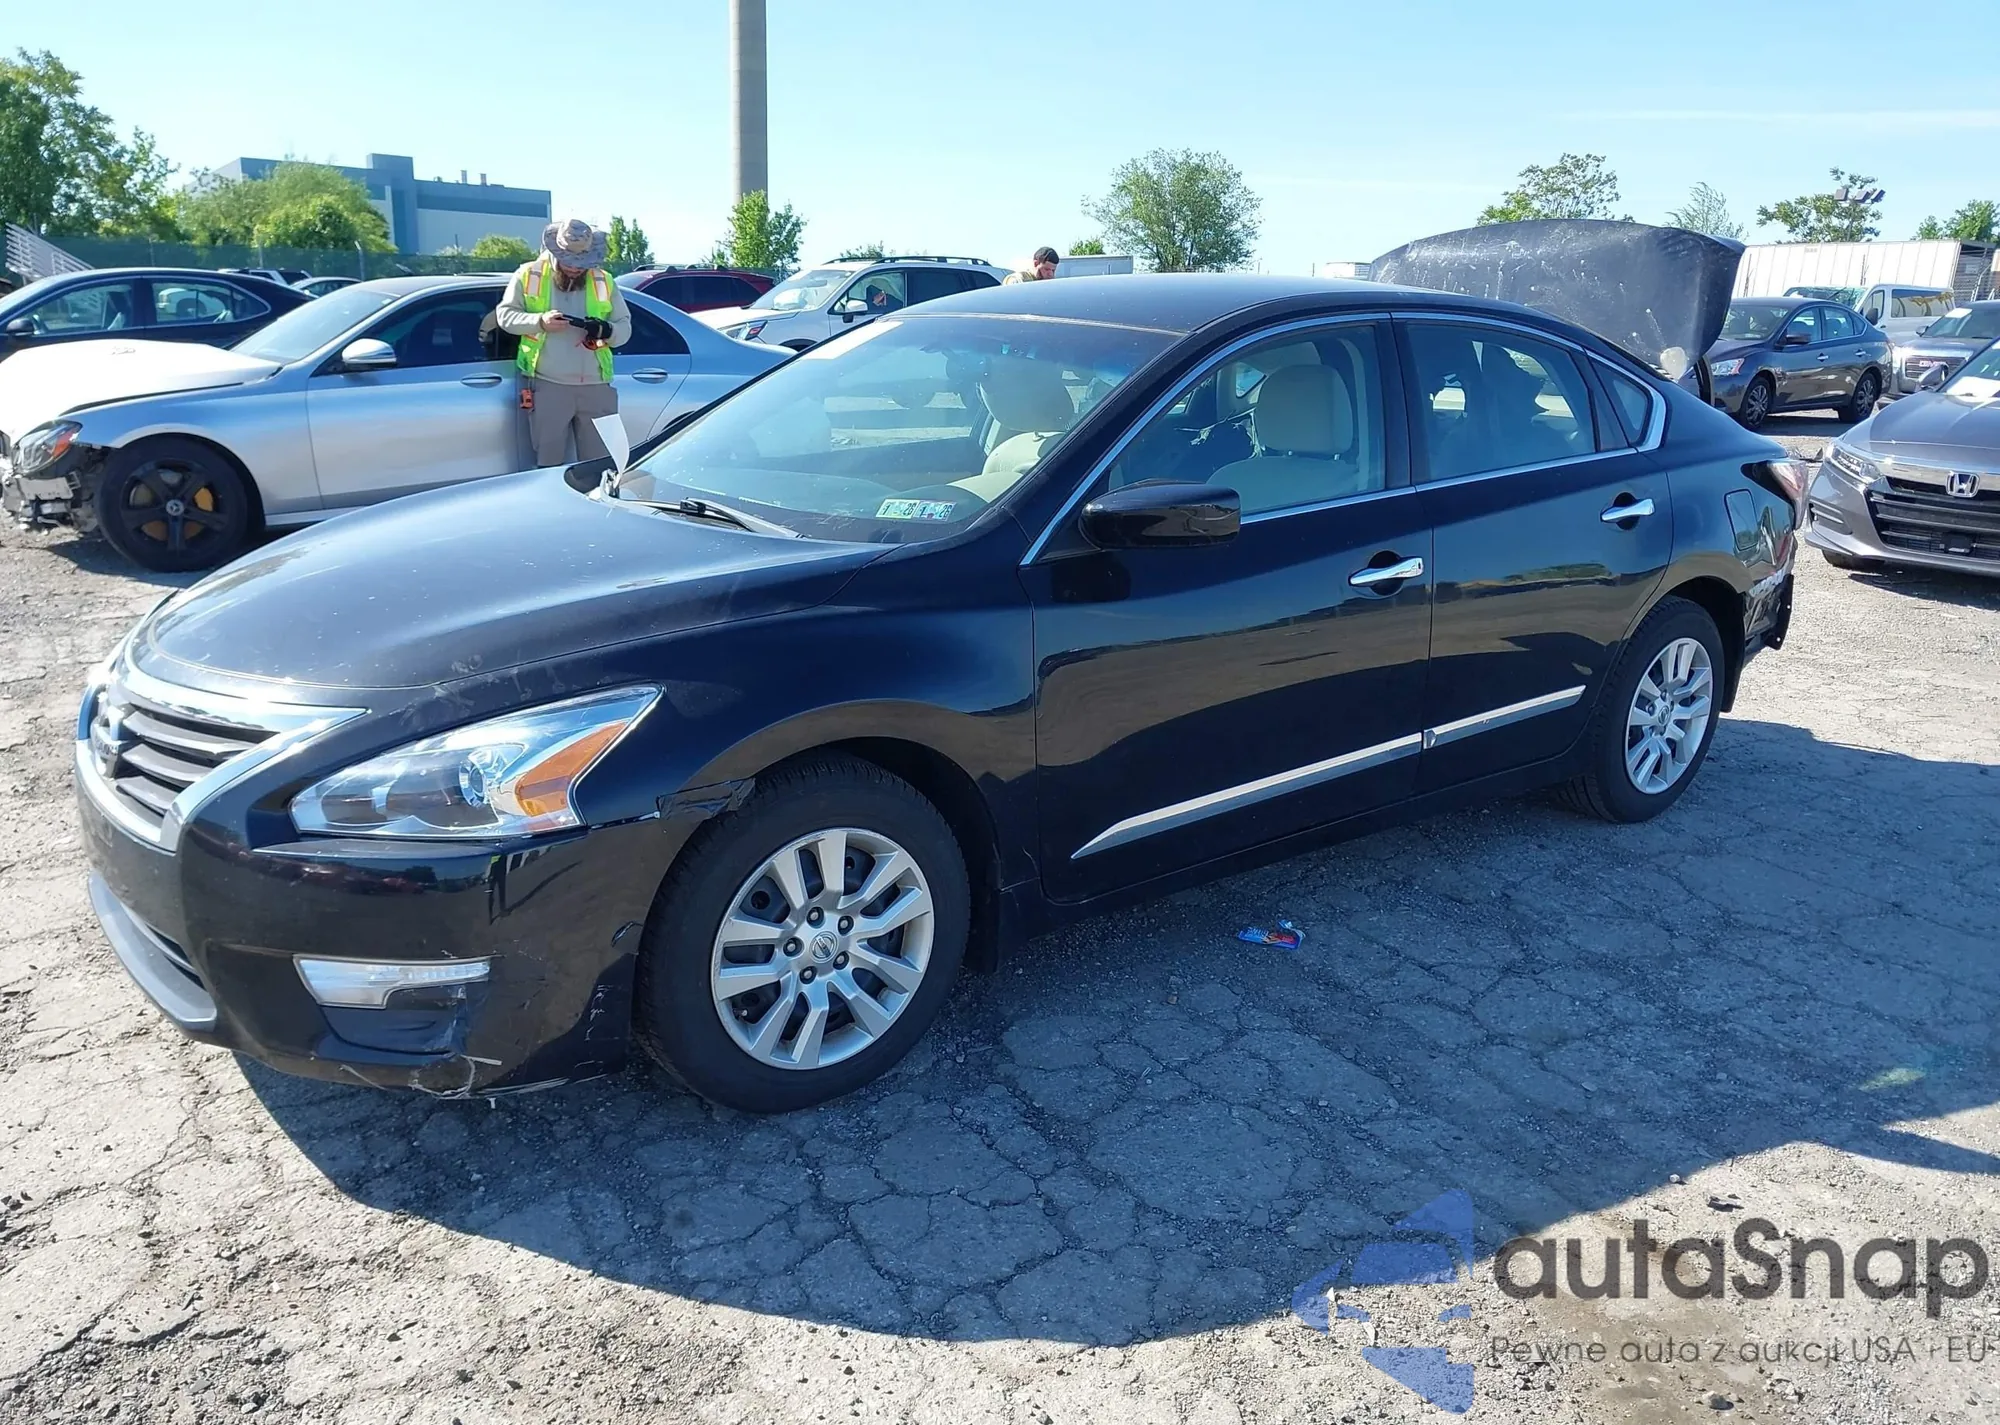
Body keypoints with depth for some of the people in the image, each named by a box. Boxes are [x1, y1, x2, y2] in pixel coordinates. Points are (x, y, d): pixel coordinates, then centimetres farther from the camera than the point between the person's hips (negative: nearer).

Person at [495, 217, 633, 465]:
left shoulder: (604, 282, 10)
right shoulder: (529, 275, 5)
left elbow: (625, 326, 10)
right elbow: (504, 315, 5)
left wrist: (608, 331, -14)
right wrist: (540, 322, -13)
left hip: (596, 386, 2)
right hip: (547, 385, -1)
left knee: (601, 464, 4)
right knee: (548, 461, 2)